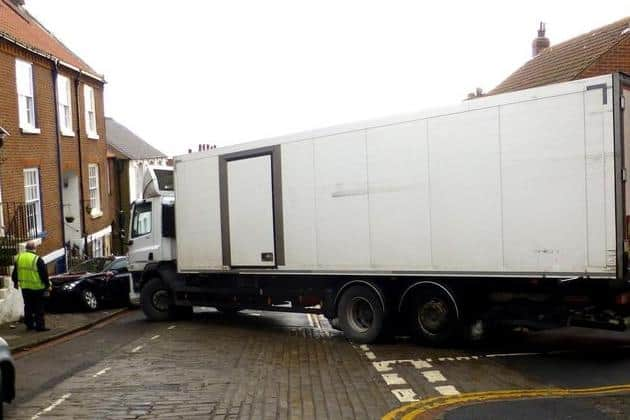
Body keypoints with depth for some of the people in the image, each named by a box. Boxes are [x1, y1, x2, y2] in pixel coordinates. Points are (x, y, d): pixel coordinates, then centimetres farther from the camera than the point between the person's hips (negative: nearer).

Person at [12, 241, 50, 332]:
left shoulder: (18, 257, 2)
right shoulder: (37, 259, -16)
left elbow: (15, 272, 13)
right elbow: (44, 274, -13)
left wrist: (15, 282, 27)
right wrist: (47, 285, -3)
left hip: (24, 287, 6)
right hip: (36, 287, -5)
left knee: (28, 306, 17)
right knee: (38, 307, 2)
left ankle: (29, 324, 23)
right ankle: (40, 326, 2)